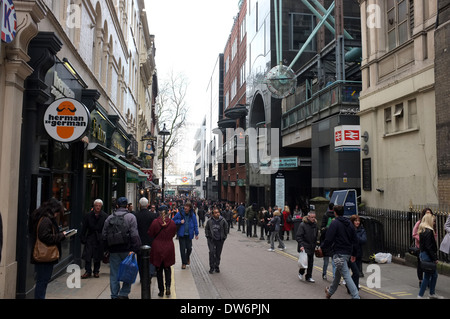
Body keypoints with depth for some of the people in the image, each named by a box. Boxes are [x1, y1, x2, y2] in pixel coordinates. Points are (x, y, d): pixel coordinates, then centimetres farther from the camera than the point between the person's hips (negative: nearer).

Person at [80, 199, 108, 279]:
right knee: (87, 255, -3)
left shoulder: (105, 216, -3)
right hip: (90, 237, 1)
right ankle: (88, 271, 9)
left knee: (98, 256, 7)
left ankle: (96, 271, 21)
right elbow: (84, 228, 3)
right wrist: (82, 238, -2)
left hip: (100, 239, -1)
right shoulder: (88, 215, 0)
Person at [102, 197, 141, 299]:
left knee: (114, 273, 11)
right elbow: (134, 235, -12)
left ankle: (114, 295, 16)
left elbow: (104, 234, 12)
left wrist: (107, 248, 19)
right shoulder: (131, 217, -4)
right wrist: (134, 249, -10)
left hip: (113, 250, 4)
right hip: (126, 249, -4)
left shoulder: (109, 218, 10)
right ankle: (123, 293, 2)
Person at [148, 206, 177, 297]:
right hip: (169, 248, 1)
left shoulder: (155, 222, -12)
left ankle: (161, 290, 15)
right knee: (167, 268, 17)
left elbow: (150, 234, -1)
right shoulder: (172, 223, -9)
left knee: (159, 269, 11)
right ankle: (168, 286, -1)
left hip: (157, 248, -1)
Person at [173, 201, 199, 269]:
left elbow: (195, 225, 6)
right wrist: (179, 222, -15)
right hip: (181, 234, -1)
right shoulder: (180, 213, -5)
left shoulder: (192, 215, 0)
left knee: (189, 248, 1)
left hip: (189, 235, 1)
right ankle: (184, 263, 17)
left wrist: (196, 233, 0)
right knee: (182, 248, 1)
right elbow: (173, 220, 2)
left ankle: (187, 257, 34)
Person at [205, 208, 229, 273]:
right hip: (211, 239, -1)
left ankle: (217, 267, 25)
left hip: (220, 240, 1)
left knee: (218, 254, 8)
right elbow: (206, 228, 11)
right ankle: (212, 267, -1)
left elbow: (226, 229, 6)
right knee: (212, 252, -13)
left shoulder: (223, 221, -7)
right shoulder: (209, 221, -6)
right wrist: (207, 236, 5)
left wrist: (224, 237, 4)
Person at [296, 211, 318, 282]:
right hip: (304, 247, -6)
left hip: (312, 247, 6)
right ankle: (301, 273, 17)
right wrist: (301, 245, -21)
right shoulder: (303, 225, -12)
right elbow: (298, 236, -13)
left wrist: (315, 244, 15)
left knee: (311, 262, 8)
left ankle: (309, 277, 20)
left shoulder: (315, 224, 7)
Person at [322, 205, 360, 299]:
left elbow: (329, 239, -16)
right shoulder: (349, 224, 11)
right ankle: (330, 291, 39)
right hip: (348, 253, 8)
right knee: (338, 273, 22)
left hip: (339, 254, -8)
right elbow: (355, 240, 15)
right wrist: (354, 254, 21)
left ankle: (356, 296, -16)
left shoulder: (334, 223, -12)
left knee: (346, 275, -9)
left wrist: (322, 247, 2)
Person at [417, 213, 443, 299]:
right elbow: (429, 247, -22)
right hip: (427, 256, -10)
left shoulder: (422, 230, 11)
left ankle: (432, 294, 30)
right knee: (427, 276, 0)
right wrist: (435, 258, -16)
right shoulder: (429, 231, -18)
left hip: (423, 254, 10)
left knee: (434, 275, 20)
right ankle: (420, 295, 5)